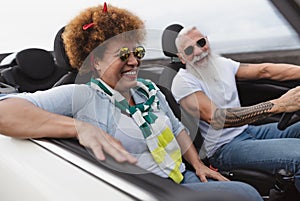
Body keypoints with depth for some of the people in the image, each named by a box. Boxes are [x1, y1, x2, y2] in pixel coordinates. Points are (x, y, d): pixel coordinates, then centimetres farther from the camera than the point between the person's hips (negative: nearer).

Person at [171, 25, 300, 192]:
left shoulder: (222, 64, 11)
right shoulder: (183, 82, -13)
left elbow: (264, 71, 6)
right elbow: (215, 118, -27)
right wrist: (277, 105, -32)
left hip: (247, 130, 8)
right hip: (223, 148, -8)